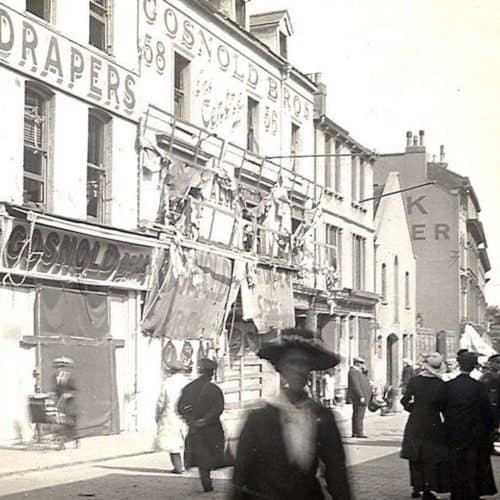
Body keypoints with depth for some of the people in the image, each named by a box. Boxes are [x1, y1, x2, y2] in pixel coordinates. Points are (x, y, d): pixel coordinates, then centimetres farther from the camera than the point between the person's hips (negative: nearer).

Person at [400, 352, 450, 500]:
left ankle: (417, 487, 19)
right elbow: (444, 406, -8)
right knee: (431, 457, 7)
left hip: (415, 423, 2)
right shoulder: (440, 384, -12)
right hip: (433, 424, -2)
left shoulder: (414, 381, -7)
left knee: (415, 456, 14)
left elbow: (405, 401, -5)